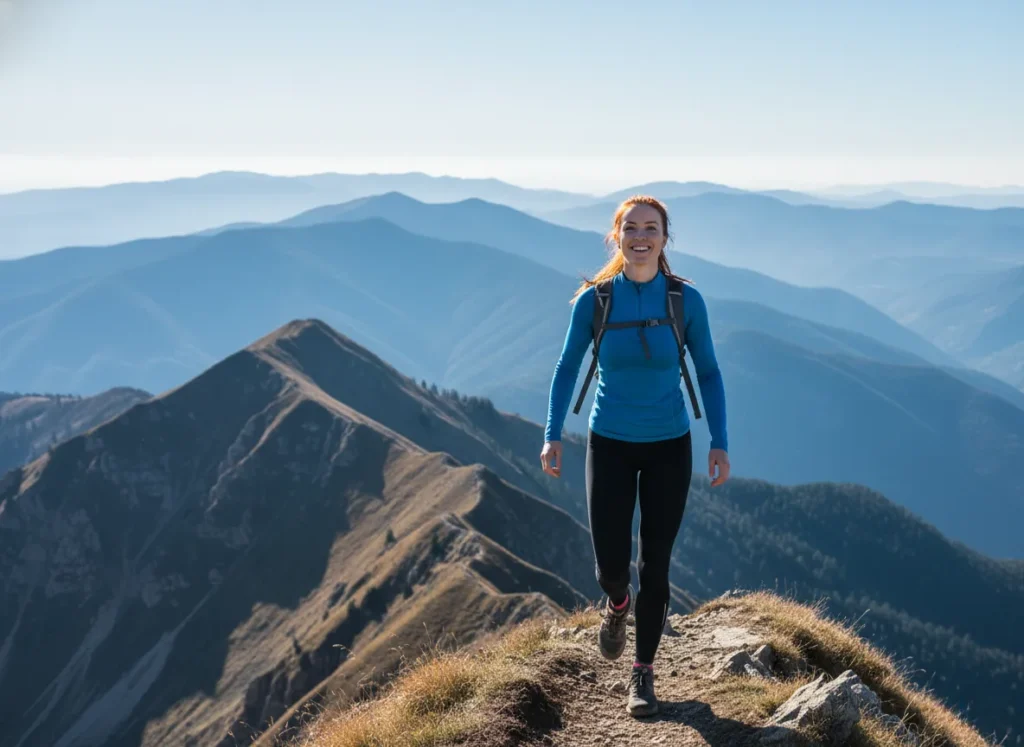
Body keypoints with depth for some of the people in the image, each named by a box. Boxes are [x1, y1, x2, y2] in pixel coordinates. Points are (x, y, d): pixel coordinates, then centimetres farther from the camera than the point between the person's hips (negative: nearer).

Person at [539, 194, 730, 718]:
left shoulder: (686, 300, -9)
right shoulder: (593, 299, -10)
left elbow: (708, 373, -1)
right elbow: (567, 367, 1)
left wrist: (719, 443, -7)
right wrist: (552, 435, -7)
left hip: (669, 447, 0)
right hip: (610, 445, 0)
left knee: (654, 566, 3)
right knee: (611, 566, -2)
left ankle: (643, 674, 22)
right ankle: (617, 604, 37)